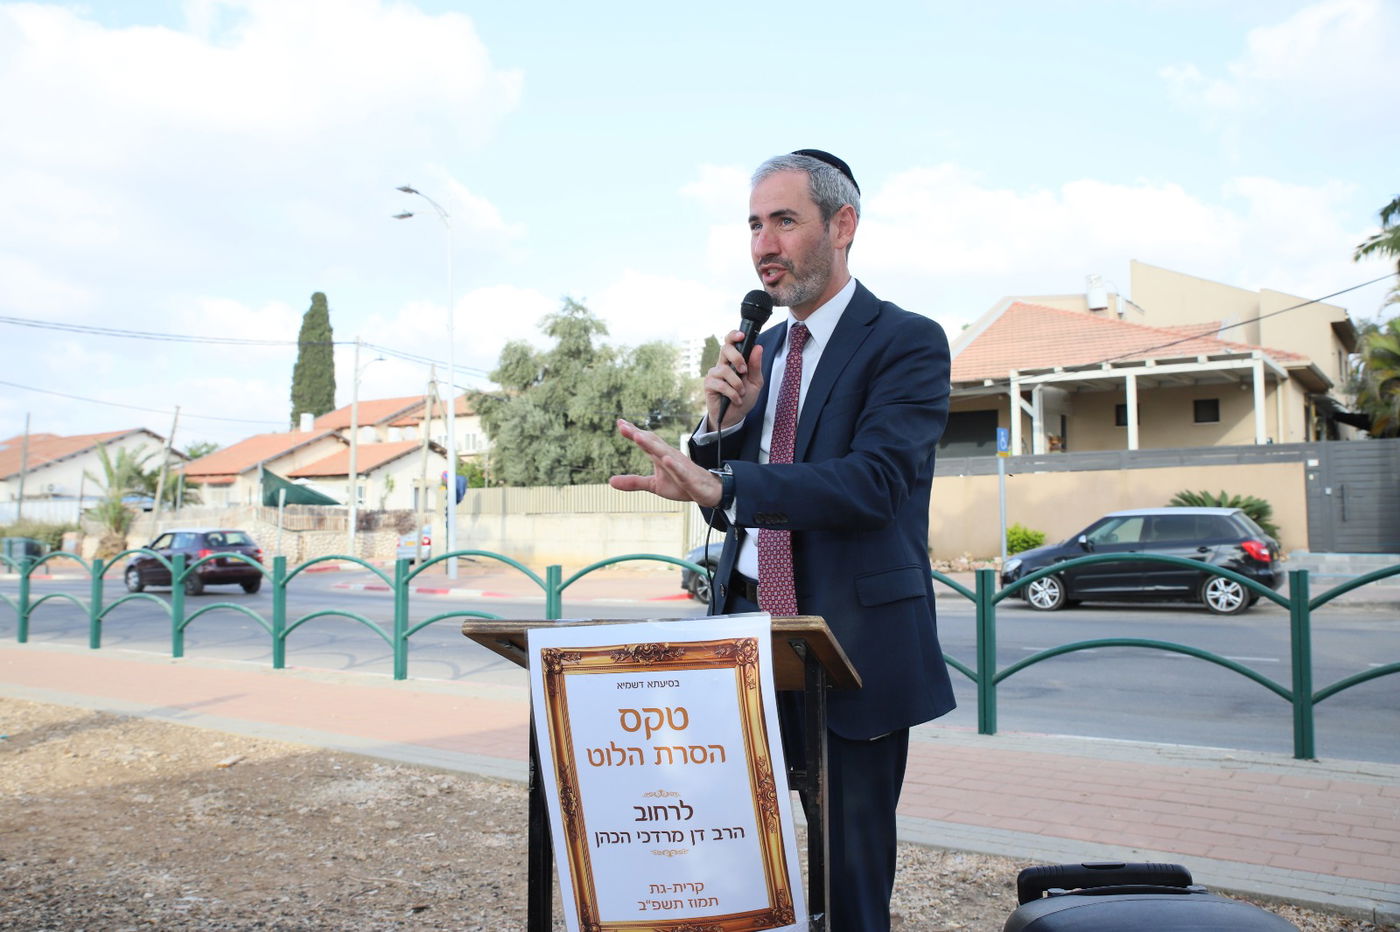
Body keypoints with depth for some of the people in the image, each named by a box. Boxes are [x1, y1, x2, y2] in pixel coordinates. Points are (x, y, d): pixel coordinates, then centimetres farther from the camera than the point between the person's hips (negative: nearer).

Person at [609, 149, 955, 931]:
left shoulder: (908, 341, -6)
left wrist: (716, 482, -31)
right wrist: (725, 419, -4)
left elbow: (873, 480, -22)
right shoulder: (764, 352, 14)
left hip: (855, 638, -5)